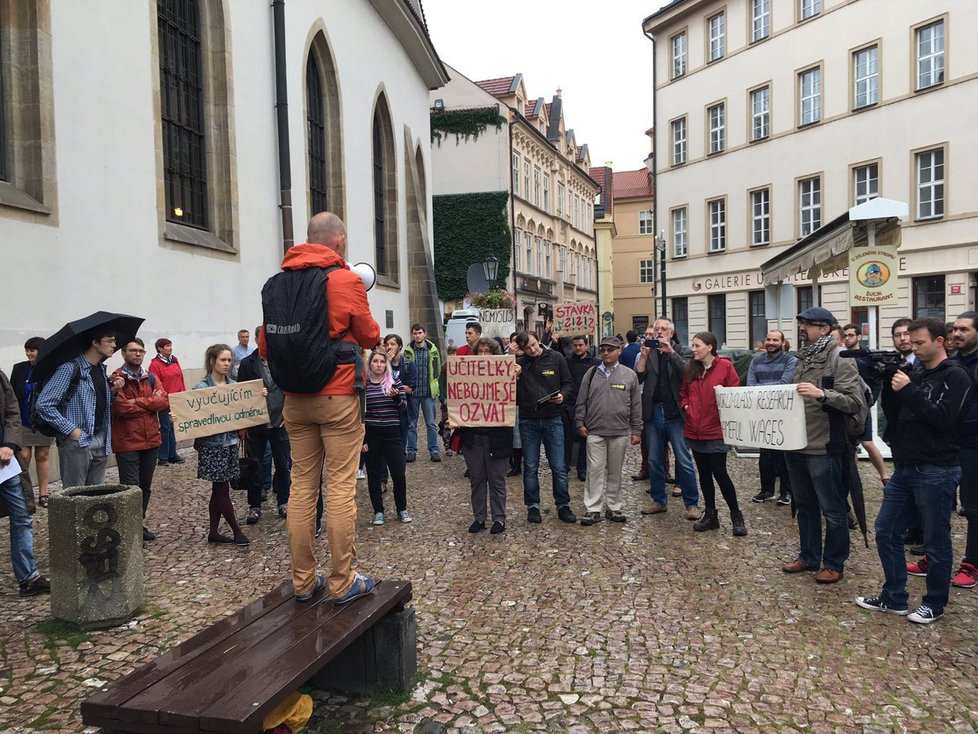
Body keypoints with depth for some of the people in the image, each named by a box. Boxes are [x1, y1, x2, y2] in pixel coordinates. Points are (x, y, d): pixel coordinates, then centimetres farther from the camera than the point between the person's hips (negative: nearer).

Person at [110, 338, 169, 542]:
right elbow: (121, 407, -21)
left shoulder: (151, 378, 11)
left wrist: (137, 402, -14)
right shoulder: (116, 379, -7)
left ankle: (140, 524, 27)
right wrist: (150, 403, -11)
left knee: (145, 486, 15)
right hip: (127, 442, -6)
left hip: (151, 440, 6)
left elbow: (164, 402, -4)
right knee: (130, 488, -3)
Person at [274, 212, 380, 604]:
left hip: (295, 398, 5)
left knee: (302, 484, 9)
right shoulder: (346, 280, -7)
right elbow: (370, 337, 2)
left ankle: (303, 580, 15)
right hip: (338, 396, -5)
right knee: (341, 486, -1)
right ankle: (343, 582, 5)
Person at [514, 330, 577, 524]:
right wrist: (513, 378, -15)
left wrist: (562, 396, -15)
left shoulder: (556, 358, -1)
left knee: (559, 467, 4)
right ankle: (532, 506, 22)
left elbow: (568, 383, 5)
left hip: (552, 419, 0)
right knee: (530, 468, 9)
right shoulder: (519, 364, -1)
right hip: (528, 421, 0)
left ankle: (563, 506, 18)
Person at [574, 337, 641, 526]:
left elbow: (636, 405, 5)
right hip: (595, 432, 0)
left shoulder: (629, 375, 3)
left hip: (620, 432, 0)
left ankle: (613, 508, 19)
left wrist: (636, 431, 3)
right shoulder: (591, 373, 5)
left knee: (615, 472, 9)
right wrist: (580, 423, 1)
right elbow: (581, 402, 8)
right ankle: (593, 509, 4)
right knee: (595, 470, -1)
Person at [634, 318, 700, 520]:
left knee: (684, 461, -2)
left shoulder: (680, 352, 5)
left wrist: (670, 351, -19)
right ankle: (659, 501, 22)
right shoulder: (647, 353, 10)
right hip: (653, 413, 3)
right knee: (654, 461, 10)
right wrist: (644, 356, -12)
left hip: (675, 413, -3)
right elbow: (638, 378, -2)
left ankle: (691, 504, 6)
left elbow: (687, 373, -14)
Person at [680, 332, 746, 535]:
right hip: (694, 430, 6)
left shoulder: (725, 366, -7)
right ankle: (710, 515, 23)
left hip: (716, 430, -5)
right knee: (704, 473, 12)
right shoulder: (691, 369, 9)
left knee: (719, 472, -4)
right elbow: (683, 392, 19)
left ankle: (736, 516, 13)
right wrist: (685, 405, 2)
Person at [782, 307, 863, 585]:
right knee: (804, 506, 18)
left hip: (823, 449, -8)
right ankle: (808, 557, 30)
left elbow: (854, 402, -19)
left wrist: (821, 394, -31)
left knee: (832, 509, 5)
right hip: (796, 446, 8)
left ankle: (834, 564, 17)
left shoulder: (840, 360, -10)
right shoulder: (803, 359, 14)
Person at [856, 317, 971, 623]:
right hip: (904, 468, 7)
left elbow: (942, 418, -20)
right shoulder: (915, 373, 13)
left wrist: (908, 391, -20)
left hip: (936, 472, -7)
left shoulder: (955, 376, -7)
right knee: (887, 532, 9)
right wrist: (890, 386, -3)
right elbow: (893, 415, 11)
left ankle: (934, 604, 21)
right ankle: (894, 598, 21)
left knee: (936, 541, 5)